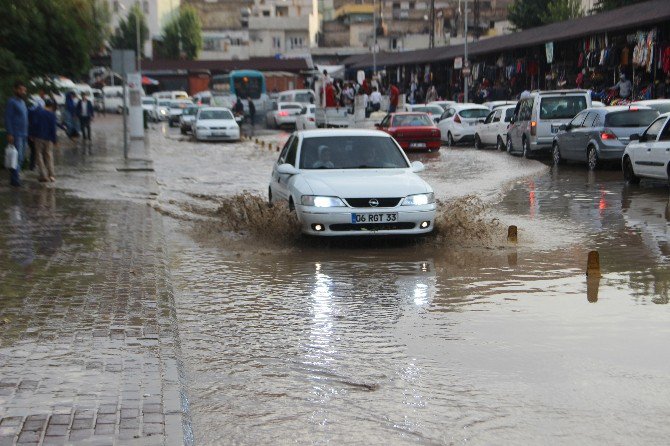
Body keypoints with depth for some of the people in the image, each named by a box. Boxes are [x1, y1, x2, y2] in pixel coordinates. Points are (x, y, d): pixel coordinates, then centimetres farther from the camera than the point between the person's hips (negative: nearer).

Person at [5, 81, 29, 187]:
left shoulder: (22, 101, 17)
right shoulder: (12, 101, -8)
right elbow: (8, 118, -13)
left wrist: (27, 133, 16)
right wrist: (9, 134, -18)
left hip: (23, 134, 8)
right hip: (16, 135, -8)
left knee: (20, 158, 9)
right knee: (17, 157, -10)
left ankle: (15, 177, 14)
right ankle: (15, 179, -7)